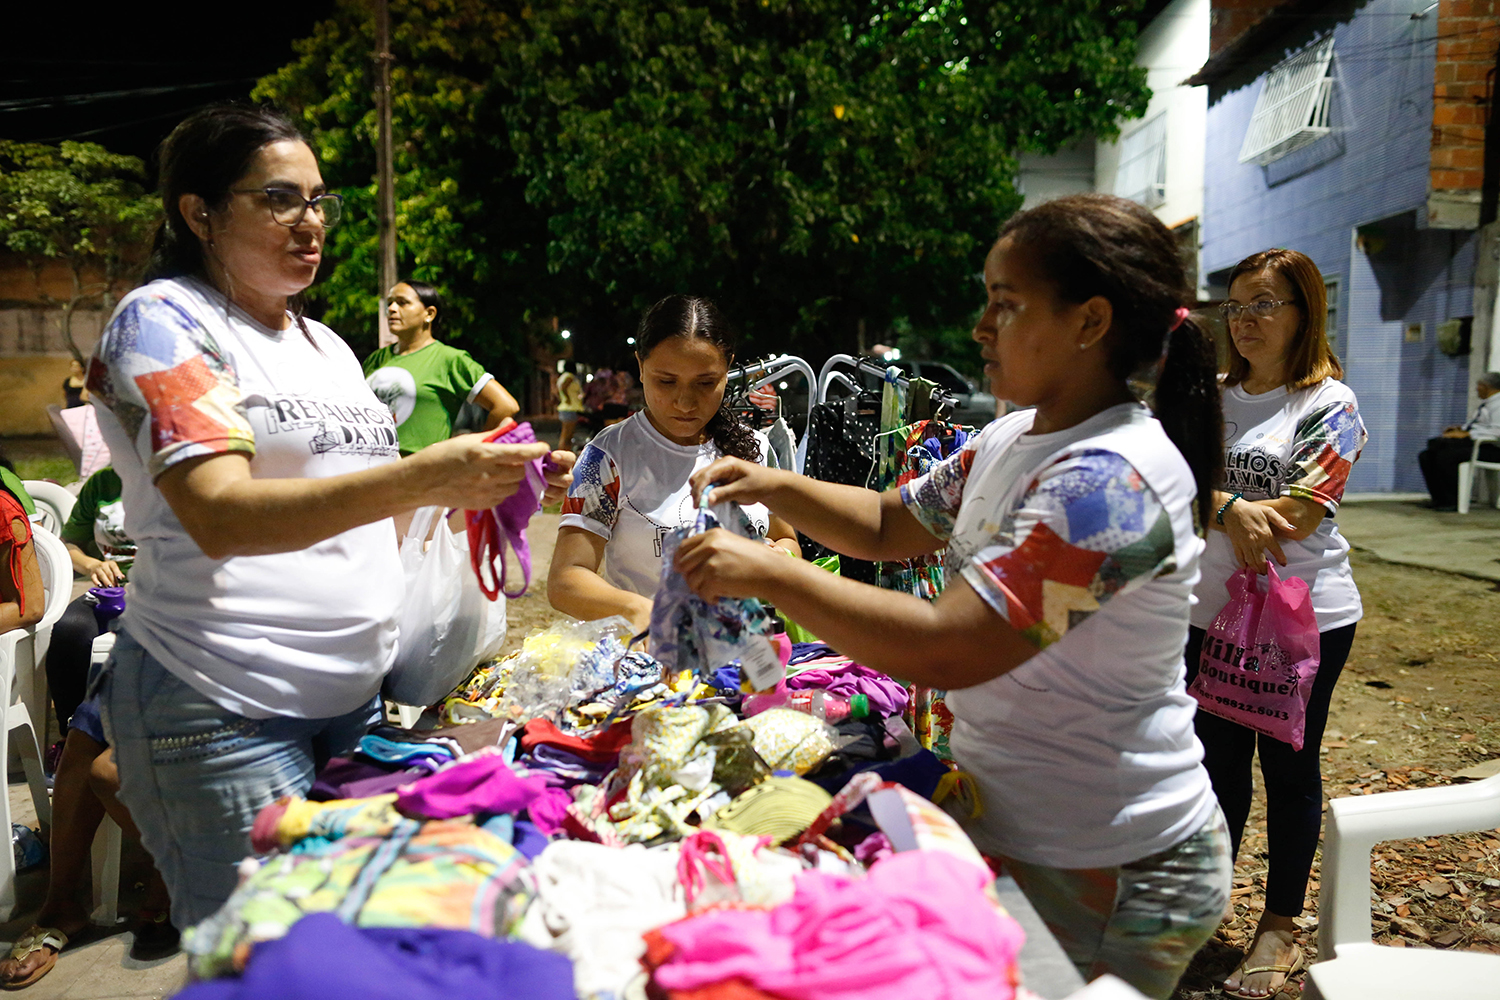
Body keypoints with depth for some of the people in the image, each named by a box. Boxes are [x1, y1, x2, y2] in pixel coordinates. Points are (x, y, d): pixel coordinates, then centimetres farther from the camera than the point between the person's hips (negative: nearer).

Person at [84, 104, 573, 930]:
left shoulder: (324, 342, 16)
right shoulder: (162, 320, -7)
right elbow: (220, 515, -21)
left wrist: (494, 481, 2)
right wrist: (421, 479, -33)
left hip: (355, 693, 7)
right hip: (224, 711, -7)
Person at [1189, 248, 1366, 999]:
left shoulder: (1329, 404, -7)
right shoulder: (1212, 397, 9)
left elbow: (1299, 515, -17)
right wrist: (1232, 509, -18)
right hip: (1213, 612, 4)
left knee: (1289, 767, 8)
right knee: (1217, 761, 13)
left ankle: (1281, 928, 24)